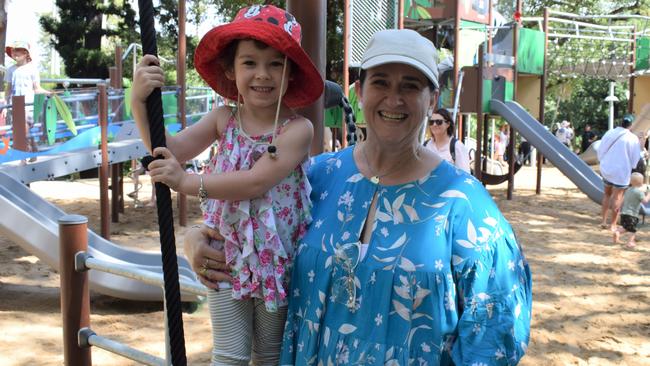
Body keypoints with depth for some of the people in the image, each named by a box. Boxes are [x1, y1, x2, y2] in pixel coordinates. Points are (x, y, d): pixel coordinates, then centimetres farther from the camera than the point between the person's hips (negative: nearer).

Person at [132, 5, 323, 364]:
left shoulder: (297, 129, -17)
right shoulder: (223, 120, -3)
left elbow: (256, 182, -28)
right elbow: (169, 150, -4)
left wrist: (187, 182, -30)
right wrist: (140, 102, -17)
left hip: (277, 261, -2)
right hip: (228, 258, 3)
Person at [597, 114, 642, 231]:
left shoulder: (609, 133, -4)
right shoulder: (633, 138, -15)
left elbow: (600, 151, 3)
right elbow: (635, 159, -8)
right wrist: (632, 168, 10)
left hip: (606, 169, 4)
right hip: (621, 172, -4)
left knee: (607, 194, 20)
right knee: (617, 197, 5)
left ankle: (603, 221, 21)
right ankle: (613, 225, 10)